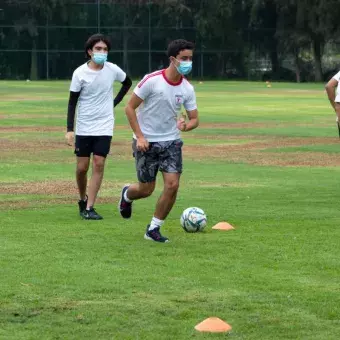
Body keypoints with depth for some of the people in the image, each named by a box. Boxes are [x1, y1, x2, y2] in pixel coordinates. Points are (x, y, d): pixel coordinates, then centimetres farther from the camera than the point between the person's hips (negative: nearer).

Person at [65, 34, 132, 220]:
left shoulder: (113, 70, -3)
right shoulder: (80, 73, -9)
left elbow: (127, 82, 19)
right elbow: (72, 102, -5)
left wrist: (115, 101, 8)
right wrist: (70, 130, -12)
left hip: (104, 127, 1)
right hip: (84, 127, -1)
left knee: (98, 164, -8)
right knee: (82, 167, 2)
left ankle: (89, 208, -6)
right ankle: (83, 200, 27)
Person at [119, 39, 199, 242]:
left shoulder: (187, 89, -3)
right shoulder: (152, 80, -16)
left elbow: (194, 119, 5)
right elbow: (130, 108, -9)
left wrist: (186, 125, -20)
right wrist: (139, 137, -15)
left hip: (171, 142, 4)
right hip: (147, 142, -4)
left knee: (173, 185, -11)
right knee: (146, 189, 4)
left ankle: (154, 229, 5)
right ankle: (127, 195, 41)